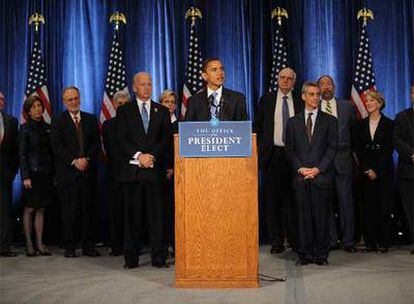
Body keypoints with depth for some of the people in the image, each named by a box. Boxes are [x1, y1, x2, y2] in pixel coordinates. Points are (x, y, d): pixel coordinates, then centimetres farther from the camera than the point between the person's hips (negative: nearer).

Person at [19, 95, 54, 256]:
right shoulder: (25, 128, -2)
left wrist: (54, 174, 6)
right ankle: (29, 243, 7)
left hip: (46, 174, 4)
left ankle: (39, 243, 11)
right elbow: (22, 154, -6)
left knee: (41, 209, 7)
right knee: (29, 209, 0)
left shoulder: (47, 128, 11)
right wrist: (25, 176, -13)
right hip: (32, 173, -4)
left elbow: (51, 152, 11)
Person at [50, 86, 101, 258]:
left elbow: (97, 144, 9)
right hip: (67, 172, -2)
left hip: (88, 171, 3)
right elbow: (57, 146, -4)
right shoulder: (58, 121, 5)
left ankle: (88, 246, 9)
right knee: (69, 210, -1)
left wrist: (86, 159, -7)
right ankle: (70, 247, 7)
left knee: (88, 209, 2)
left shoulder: (91, 119, 14)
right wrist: (74, 161, -12)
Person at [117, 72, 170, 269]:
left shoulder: (162, 111, 14)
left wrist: (152, 156, -9)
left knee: (157, 214, -1)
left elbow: (166, 138, 5)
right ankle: (131, 258, 10)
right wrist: (138, 155, -13)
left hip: (155, 169, 1)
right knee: (132, 214, 3)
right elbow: (122, 139, 0)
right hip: (132, 169, -1)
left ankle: (159, 258, 4)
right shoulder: (124, 111, 9)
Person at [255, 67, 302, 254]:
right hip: (272, 154, 0)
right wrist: (261, 147, 1)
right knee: (272, 198, 2)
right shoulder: (267, 99, 8)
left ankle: (294, 239, 13)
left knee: (292, 198, 2)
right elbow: (258, 125, 9)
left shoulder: (299, 103, 8)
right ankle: (276, 241, 9)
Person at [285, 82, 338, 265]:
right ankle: (305, 253, 9)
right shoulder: (293, 122, 13)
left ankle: (321, 254, 9)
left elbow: (332, 148, 2)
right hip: (301, 177, 1)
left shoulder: (329, 121, 9)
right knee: (303, 216, 2)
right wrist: (300, 168, -6)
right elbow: (290, 149, 9)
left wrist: (318, 169, -9)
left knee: (322, 216, 0)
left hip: (322, 176, -1)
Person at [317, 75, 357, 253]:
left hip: (342, 160, 1)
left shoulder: (347, 107, 9)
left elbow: (355, 130, 14)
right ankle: (331, 240, 12)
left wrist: (349, 151, 8)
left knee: (345, 200, 2)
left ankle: (348, 240, 10)